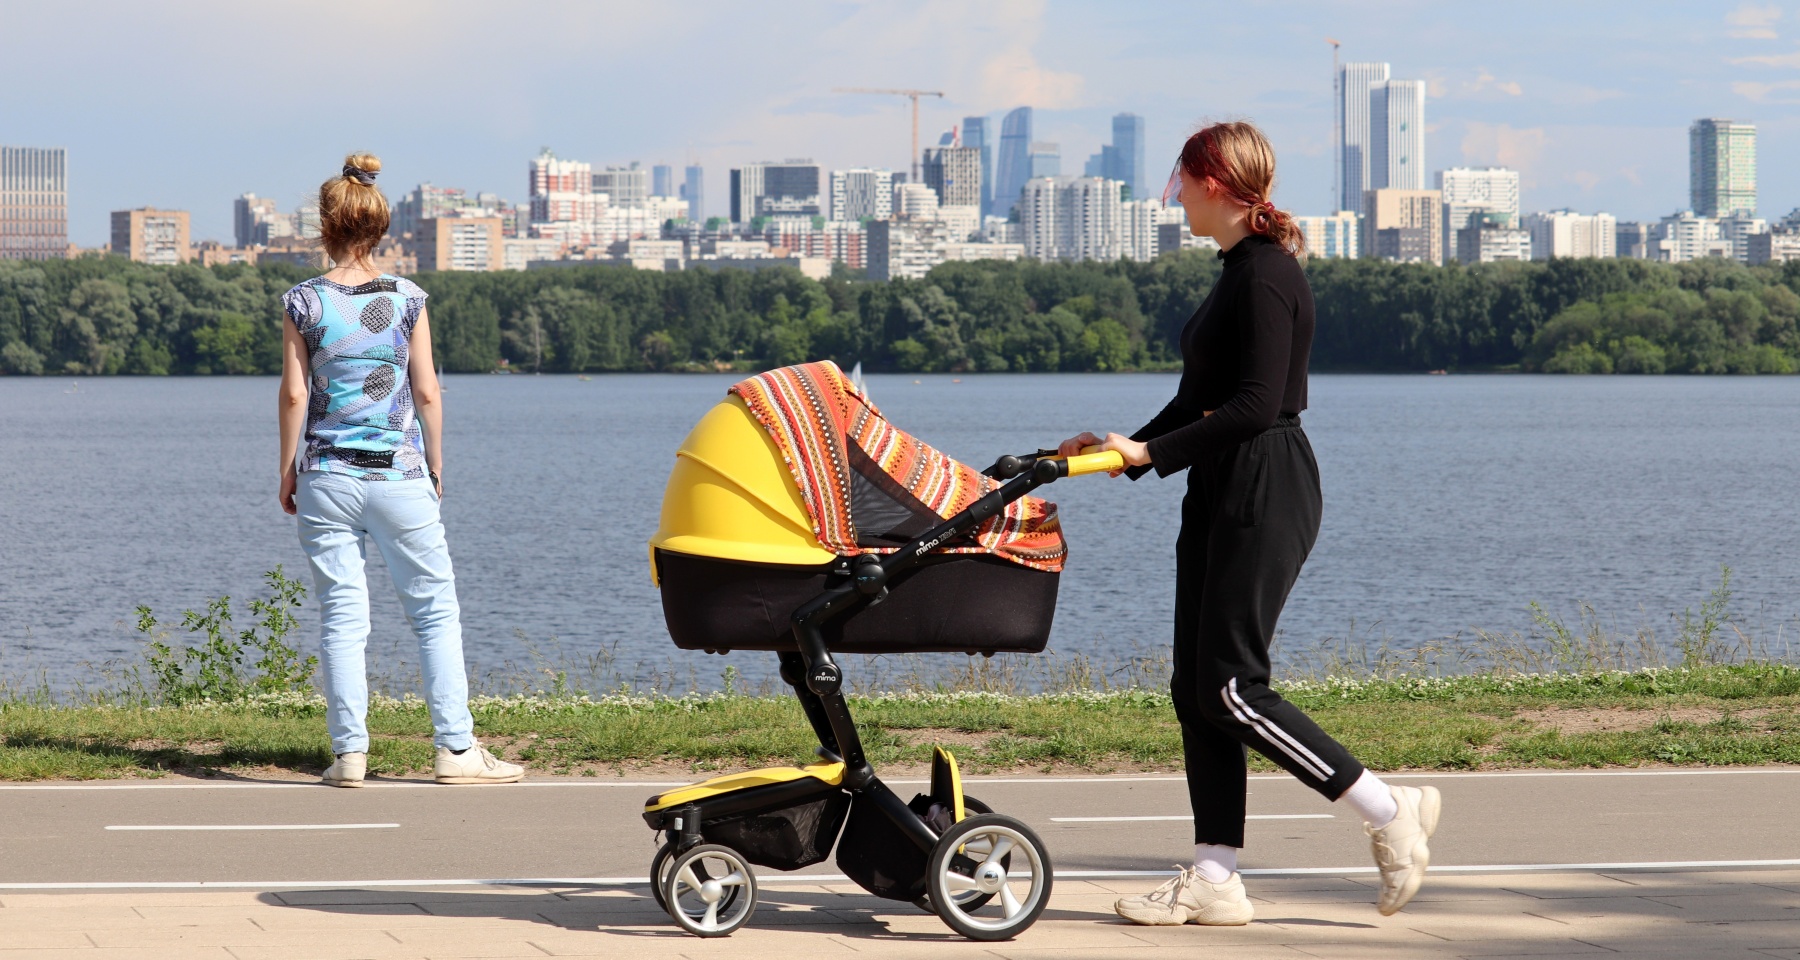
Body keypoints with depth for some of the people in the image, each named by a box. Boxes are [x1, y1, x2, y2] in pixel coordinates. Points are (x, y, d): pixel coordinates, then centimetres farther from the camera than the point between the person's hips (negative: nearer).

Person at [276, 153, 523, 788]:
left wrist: (287, 470, 8)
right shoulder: (407, 299, -2)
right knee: (436, 610, 6)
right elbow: (427, 391, 0)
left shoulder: (304, 302, -2)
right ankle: (456, 749, 4)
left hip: (327, 477, 1)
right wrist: (435, 466, 11)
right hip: (398, 474, -1)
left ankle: (350, 752, 2)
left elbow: (294, 394, -2)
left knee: (341, 615, 5)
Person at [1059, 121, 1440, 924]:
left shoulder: (1266, 274, -14)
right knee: (1196, 689, 6)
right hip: (1223, 496, 10)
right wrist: (1127, 447, 21)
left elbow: (1256, 404, -21)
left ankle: (1390, 812, -3)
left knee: (1230, 688, -11)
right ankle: (1214, 880, 8)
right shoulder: (1240, 271, 17)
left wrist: (1151, 453, -18)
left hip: (1263, 495, -10)